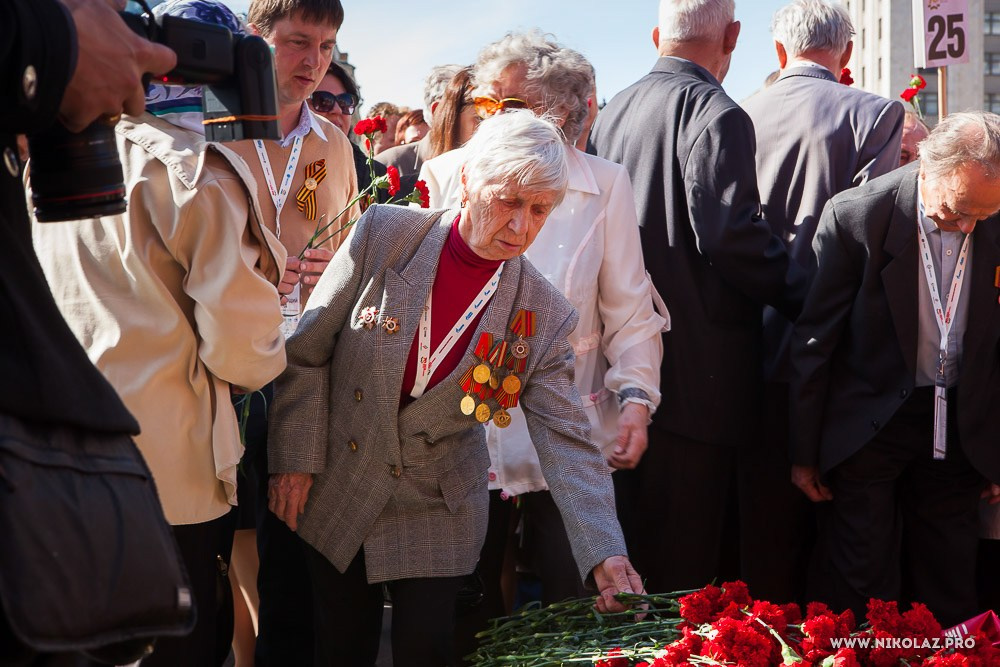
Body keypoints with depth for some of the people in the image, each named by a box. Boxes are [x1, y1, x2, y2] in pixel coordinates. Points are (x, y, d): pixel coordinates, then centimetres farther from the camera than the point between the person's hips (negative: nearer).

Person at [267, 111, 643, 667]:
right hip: (335, 496, 0)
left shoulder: (544, 317, -11)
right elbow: (307, 351, -6)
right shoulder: (384, 235, -13)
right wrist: (297, 459, -8)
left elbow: (568, 442, -14)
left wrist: (605, 555, -25)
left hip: (438, 517, 0)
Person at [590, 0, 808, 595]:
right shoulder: (717, 115, -13)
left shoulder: (612, 113, 12)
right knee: (683, 569, -1)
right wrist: (804, 296, -9)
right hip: (695, 369, -8)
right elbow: (732, 236, -21)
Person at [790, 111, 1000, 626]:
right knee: (862, 589, -1)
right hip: (870, 424, -3)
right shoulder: (855, 216, -15)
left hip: (956, 429, 3)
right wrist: (804, 451, -4)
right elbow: (814, 340, -8)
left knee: (948, 596, 10)